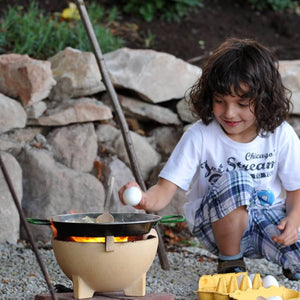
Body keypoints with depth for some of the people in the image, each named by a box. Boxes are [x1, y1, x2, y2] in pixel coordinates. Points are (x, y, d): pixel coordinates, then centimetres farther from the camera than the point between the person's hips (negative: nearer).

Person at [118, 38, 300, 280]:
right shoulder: (200, 136, -13)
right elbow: (165, 189, -18)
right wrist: (145, 200, -42)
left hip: (269, 217, 2)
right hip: (215, 223, -1)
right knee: (234, 180, -35)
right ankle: (230, 261, -12)